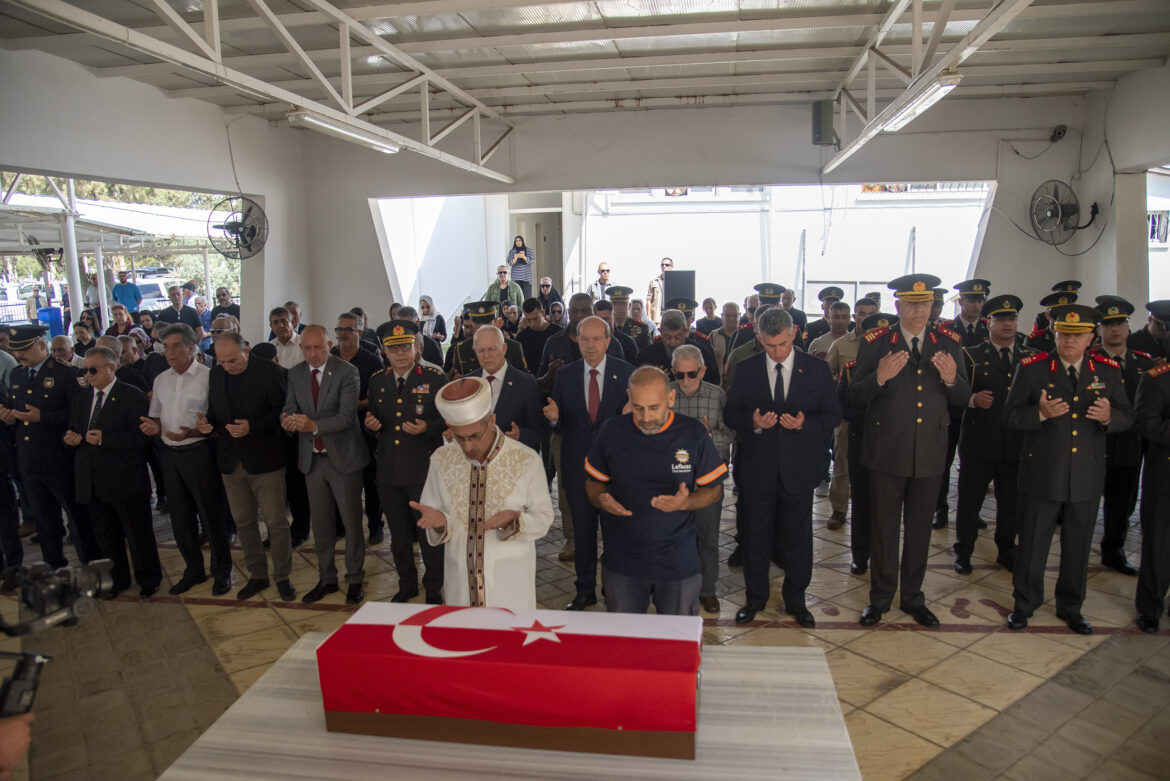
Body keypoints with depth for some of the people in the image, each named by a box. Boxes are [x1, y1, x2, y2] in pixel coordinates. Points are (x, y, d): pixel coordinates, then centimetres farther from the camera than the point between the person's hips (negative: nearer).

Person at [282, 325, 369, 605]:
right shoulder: (295, 374, 5)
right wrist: (288, 419, -22)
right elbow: (290, 408, 2)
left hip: (343, 457, -5)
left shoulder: (347, 371, -12)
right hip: (312, 459, 5)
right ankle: (327, 579, 31)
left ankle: (355, 579, 21)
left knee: (351, 521, 6)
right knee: (320, 524, 15)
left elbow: (347, 415, -20)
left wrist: (314, 425, -33)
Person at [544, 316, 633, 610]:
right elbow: (560, 423, 5)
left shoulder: (626, 373, -3)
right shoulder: (565, 375, 3)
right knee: (582, 530, 14)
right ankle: (585, 591, 29)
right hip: (577, 465, 2)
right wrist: (554, 417, -17)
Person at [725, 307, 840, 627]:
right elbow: (730, 414, 4)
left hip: (798, 469, 0)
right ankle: (755, 598, 29)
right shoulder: (746, 369, 1)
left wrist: (804, 423, -18)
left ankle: (795, 600, 29)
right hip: (757, 467, 0)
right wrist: (752, 422, -16)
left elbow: (833, 415, 1)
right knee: (756, 537, 11)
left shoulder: (817, 369, -1)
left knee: (798, 537, 10)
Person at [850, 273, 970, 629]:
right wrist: (879, 377, -24)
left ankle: (913, 597, 29)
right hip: (887, 451, -2)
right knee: (884, 526, 7)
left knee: (920, 526, 13)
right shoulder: (876, 343, -3)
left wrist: (951, 379, -16)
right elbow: (855, 396, -6)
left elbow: (962, 398, 5)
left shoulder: (948, 344, 5)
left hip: (929, 453, 3)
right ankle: (880, 596, 23)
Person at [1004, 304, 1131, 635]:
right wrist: (1040, 413, -26)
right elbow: (1010, 415, -6)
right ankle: (1024, 604, 26)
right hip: (1041, 476, -2)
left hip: (1087, 477, 3)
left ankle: (1070, 607, 33)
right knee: (1032, 544, 9)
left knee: (1078, 547, 14)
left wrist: (1109, 416, -18)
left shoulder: (1108, 371, 4)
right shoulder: (1032, 368, -5)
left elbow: (1127, 416, 4)